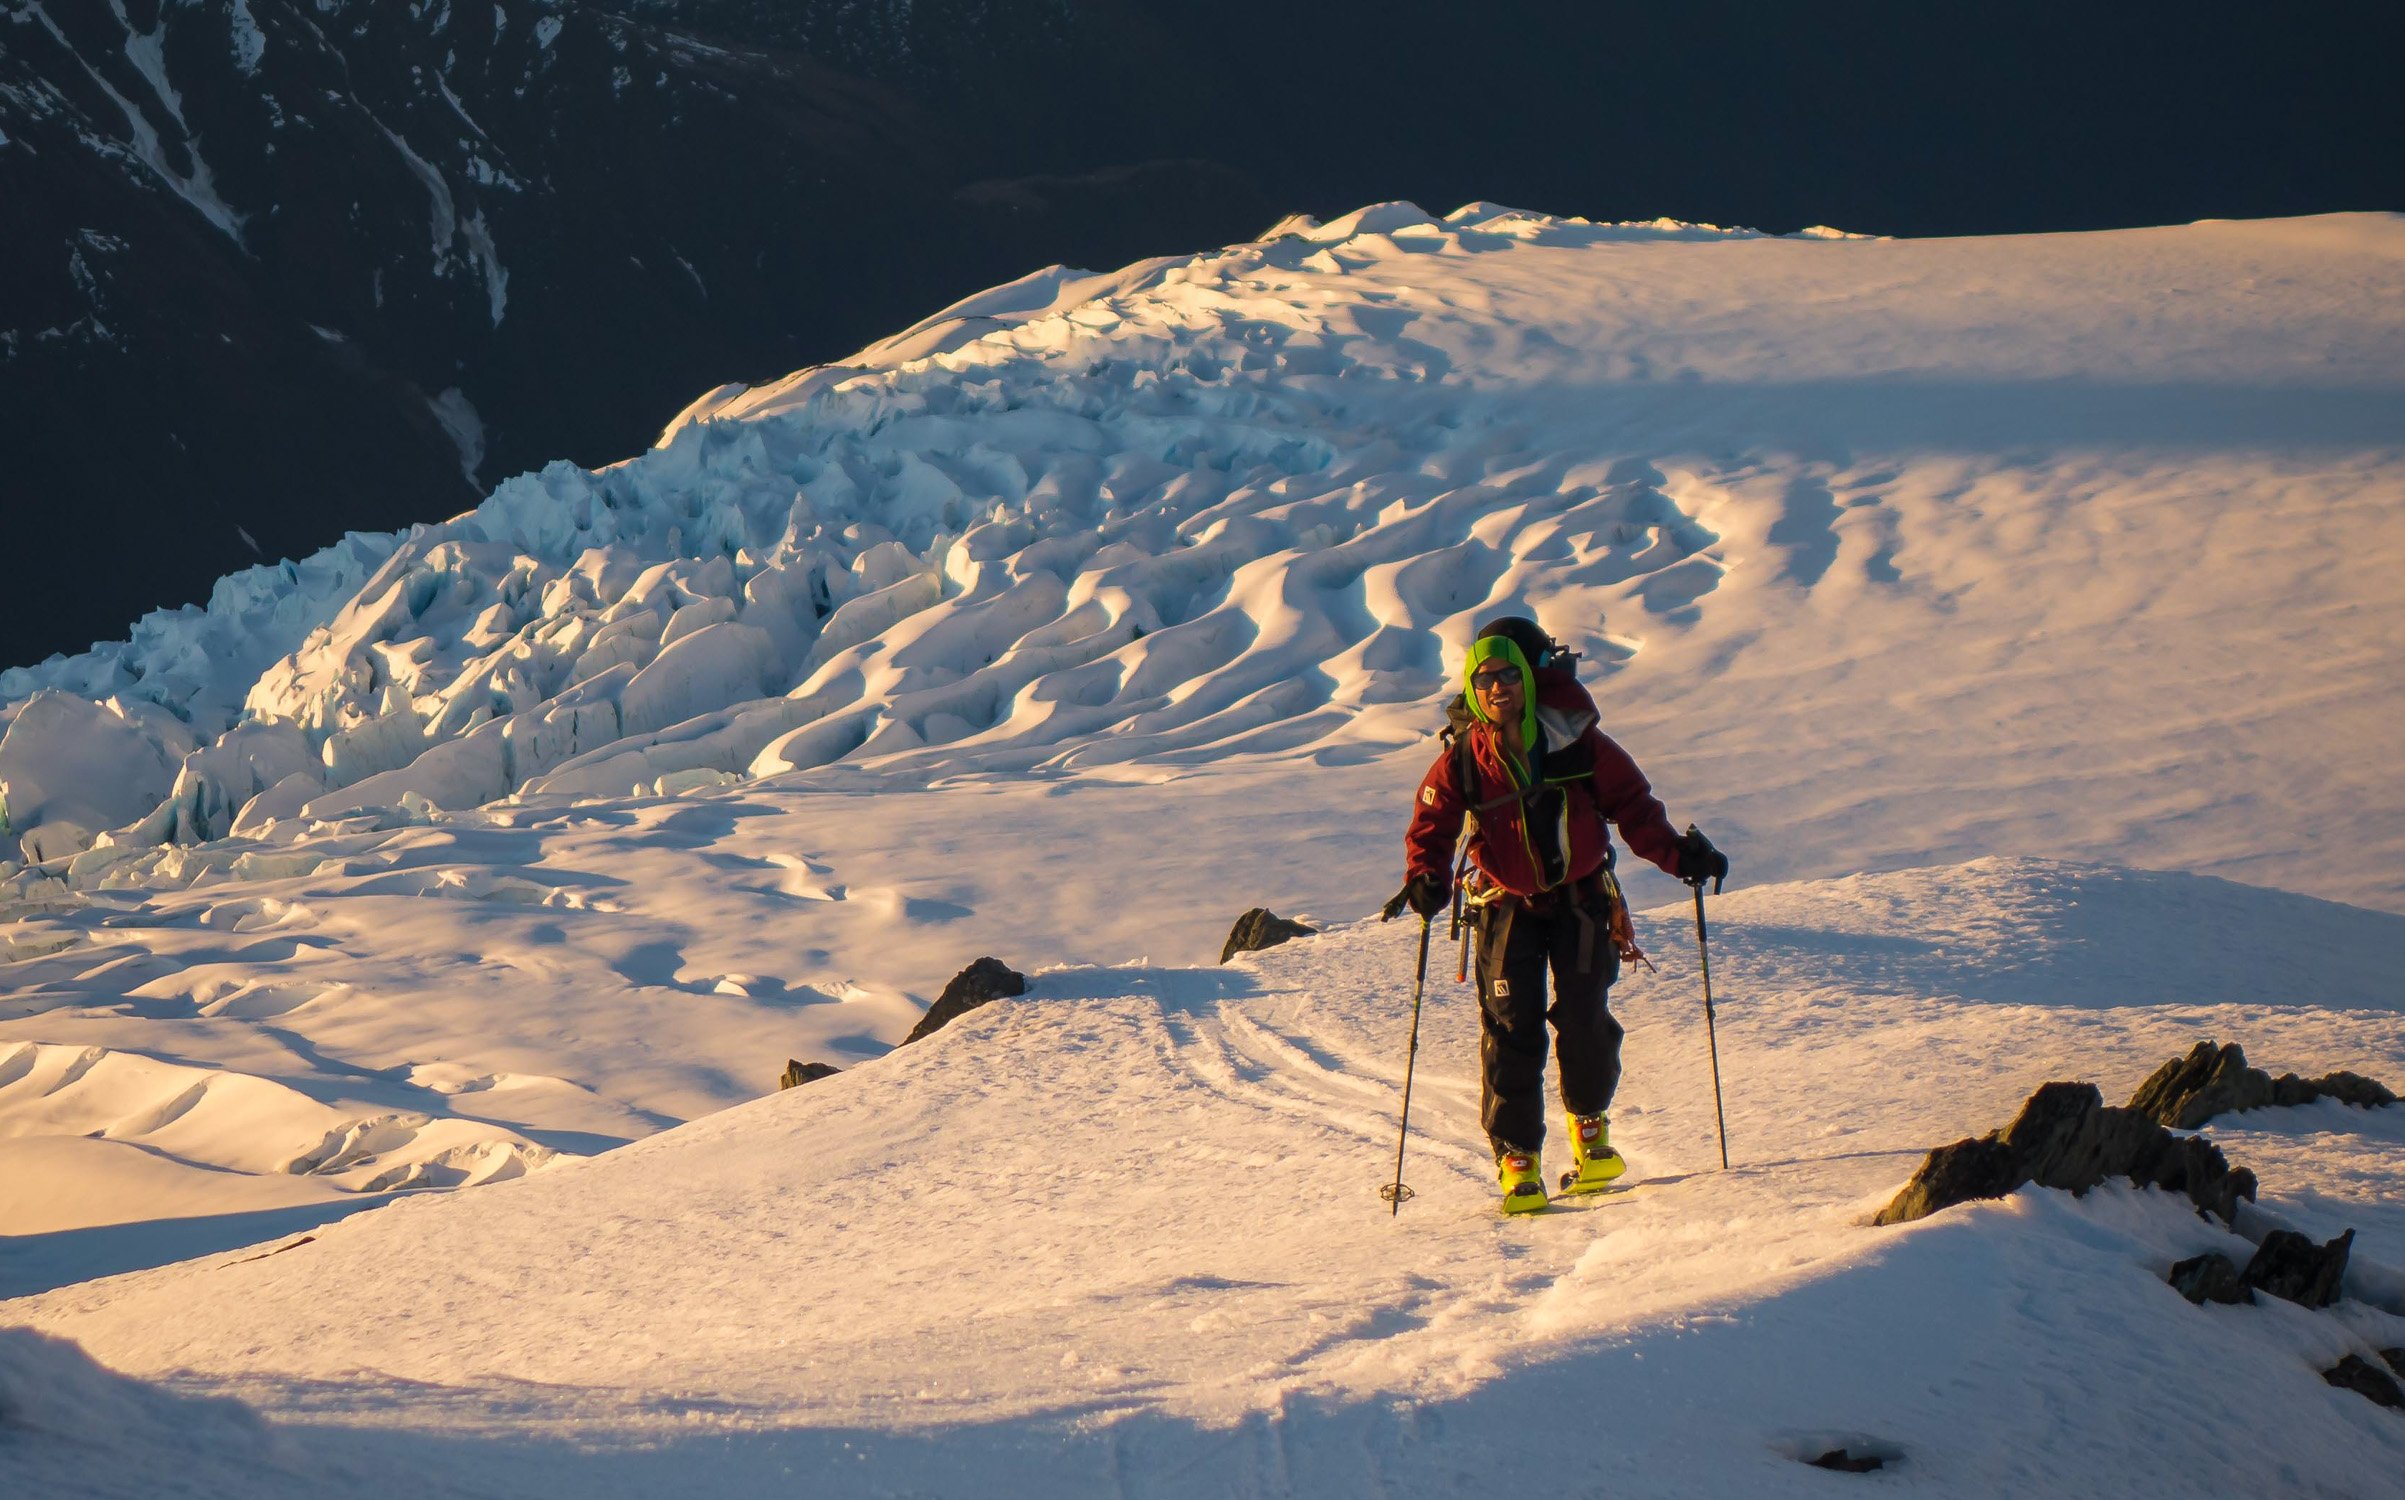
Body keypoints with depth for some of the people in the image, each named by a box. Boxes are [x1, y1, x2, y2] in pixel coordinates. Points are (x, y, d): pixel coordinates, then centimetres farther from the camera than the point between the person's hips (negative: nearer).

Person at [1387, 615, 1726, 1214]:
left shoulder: (1574, 742, -8)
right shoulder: (1462, 760, -7)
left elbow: (1632, 803, 0)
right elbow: (1431, 826, -2)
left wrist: (1677, 853, -11)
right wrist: (1425, 879, -21)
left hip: (1580, 898, 0)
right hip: (1507, 907, 0)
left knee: (1583, 1020, -7)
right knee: (1511, 1030, -8)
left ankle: (1589, 1128, 19)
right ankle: (1517, 1160, -2)